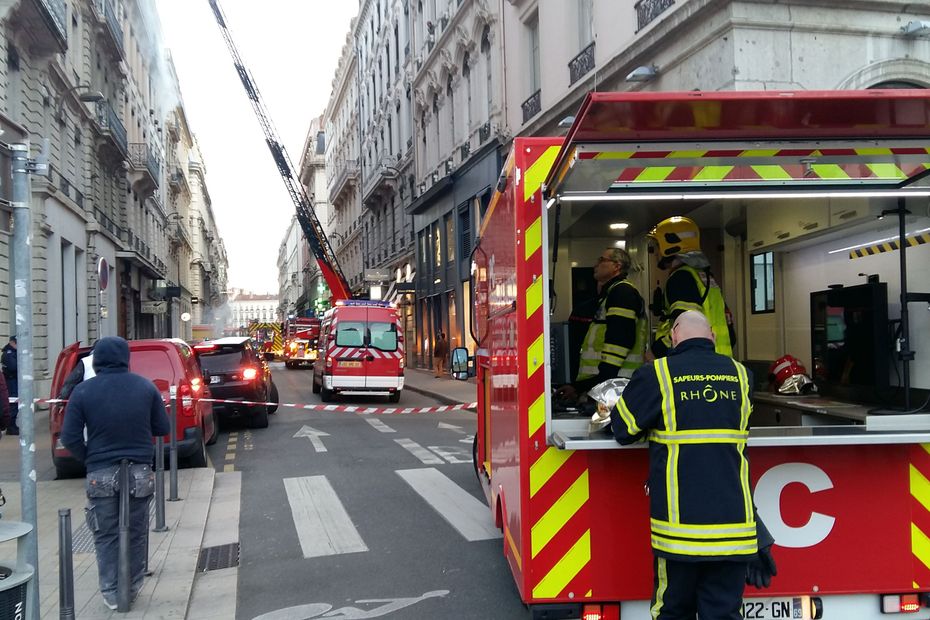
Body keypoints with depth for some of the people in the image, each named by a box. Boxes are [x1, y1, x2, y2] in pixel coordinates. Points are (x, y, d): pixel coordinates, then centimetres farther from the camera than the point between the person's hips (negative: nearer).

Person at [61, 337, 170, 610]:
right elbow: (162, 428, 4)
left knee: (106, 535, 10)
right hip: (139, 472, 2)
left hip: (101, 473, -1)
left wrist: (89, 459, 8)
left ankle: (111, 592, 10)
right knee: (135, 532, 14)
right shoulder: (146, 387, -1)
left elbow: (70, 438, -8)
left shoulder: (83, 391, -6)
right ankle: (133, 586, 24)